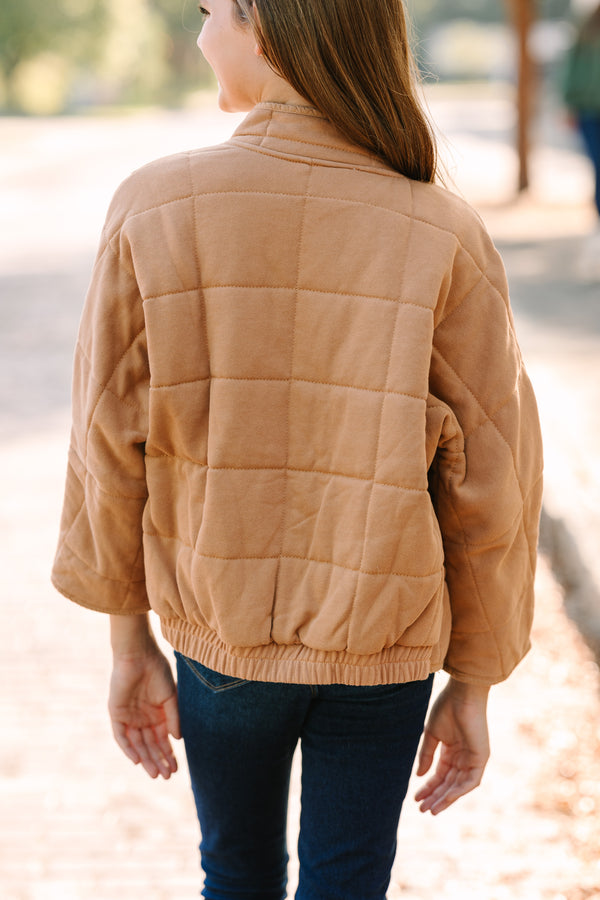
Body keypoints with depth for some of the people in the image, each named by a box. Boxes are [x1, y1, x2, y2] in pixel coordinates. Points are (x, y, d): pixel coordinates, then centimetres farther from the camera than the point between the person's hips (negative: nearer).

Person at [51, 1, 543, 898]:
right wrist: (473, 686, 3)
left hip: (219, 633, 1)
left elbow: (111, 446, -6)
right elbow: (491, 485, -9)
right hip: (385, 650, -1)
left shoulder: (153, 208, -11)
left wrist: (130, 640, 6)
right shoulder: (445, 236, -11)